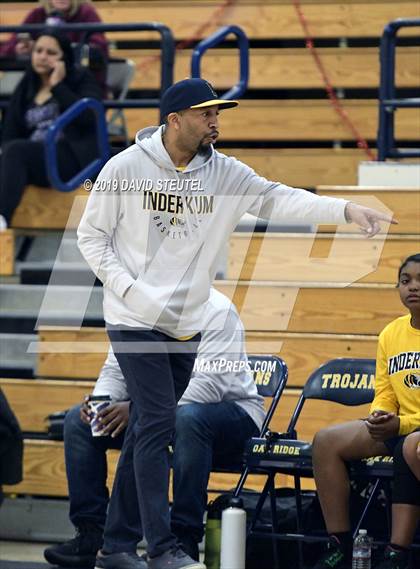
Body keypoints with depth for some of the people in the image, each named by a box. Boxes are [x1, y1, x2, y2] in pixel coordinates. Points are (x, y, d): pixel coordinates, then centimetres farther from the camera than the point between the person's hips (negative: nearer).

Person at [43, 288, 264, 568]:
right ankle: (91, 534, -10)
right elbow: (115, 372, 7)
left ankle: (184, 539, -34)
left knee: (189, 418, -41)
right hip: (158, 413, 7)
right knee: (78, 419, -7)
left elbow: (209, 384, -29)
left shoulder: (215, 309, -19)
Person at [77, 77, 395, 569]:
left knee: (147, 430, 9)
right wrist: (129, 289, -14)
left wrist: (345, 209, -22)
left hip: (185, 326, 5)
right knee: (157, 423, -11)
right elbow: (91, 236, -2)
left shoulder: (224, 173, 2)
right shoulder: (125, 168, -8)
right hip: (135, 321, -5)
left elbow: (277, 199, -8)